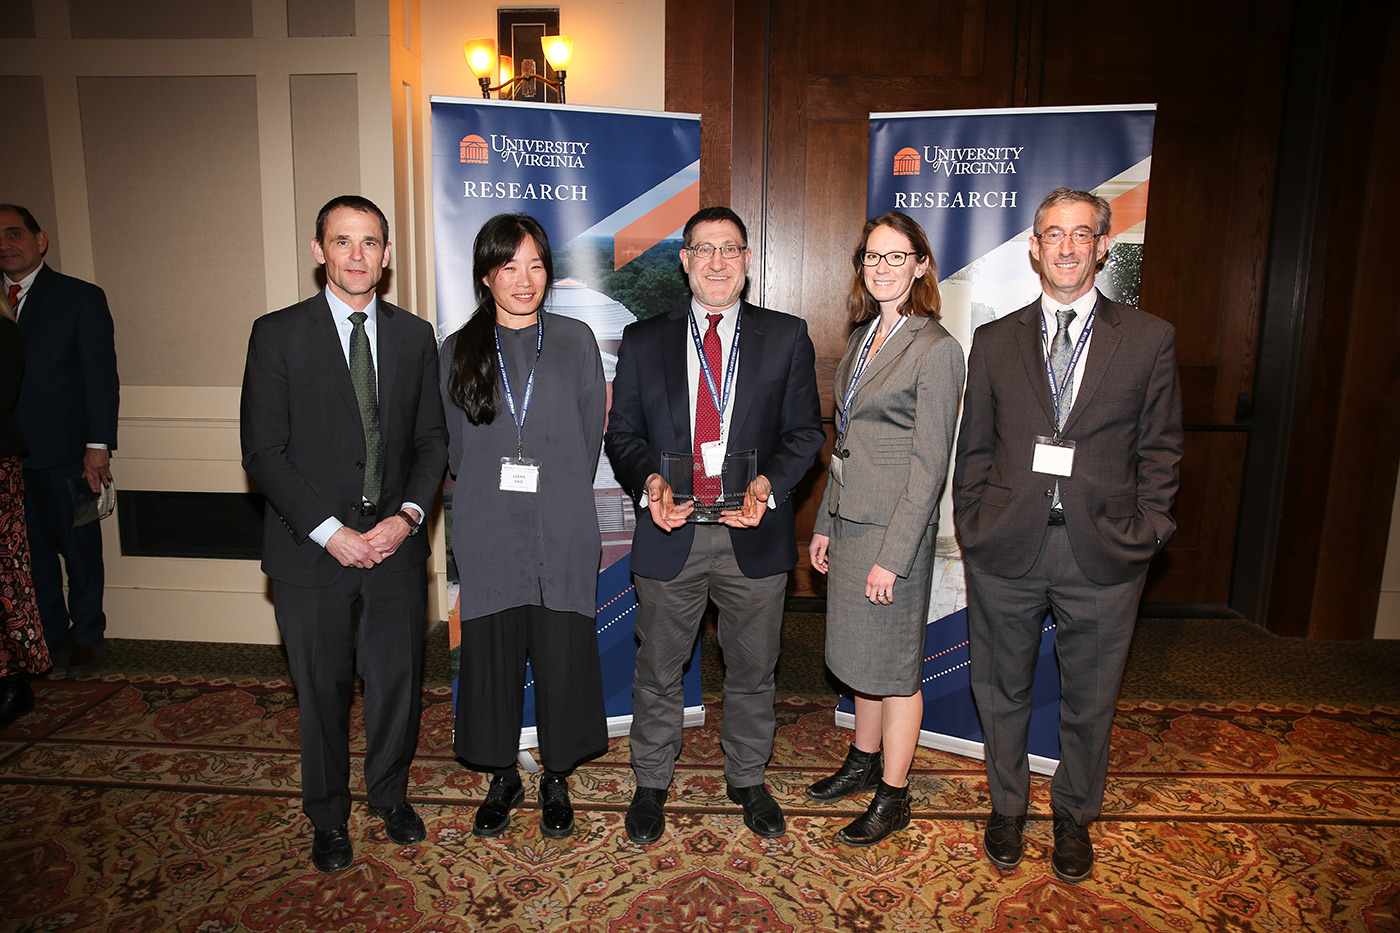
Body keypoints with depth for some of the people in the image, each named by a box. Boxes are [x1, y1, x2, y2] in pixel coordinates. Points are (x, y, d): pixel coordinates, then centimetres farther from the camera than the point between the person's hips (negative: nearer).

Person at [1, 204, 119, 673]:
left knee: (79, 547, 5)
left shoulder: (81, 297, 0)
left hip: (65, 453, -4)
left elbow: (101, 375, -5)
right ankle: (50, 630, 28)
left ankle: (86, 636, 19)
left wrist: (98, 445, -12)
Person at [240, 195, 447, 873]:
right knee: (322, 690, 11)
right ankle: (329, 818, 33)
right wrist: (330, 532, -13)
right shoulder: (278, 333, -3)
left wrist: (407, 515, -8)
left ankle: (391, 797, 36)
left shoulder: (414, 335, 6)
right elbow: (263, 451, -7)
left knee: (397, 680, 10)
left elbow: (431, 439, 7)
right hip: (312, 549, -2)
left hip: (396, 542, 2)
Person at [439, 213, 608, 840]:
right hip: (487, 533, 1)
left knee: (563, 655, 5)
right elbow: (455, 449, 8)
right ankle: (502, 778, 29)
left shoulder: (575, 342, 4)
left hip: (562, 531, -1)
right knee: (492, 654, 8)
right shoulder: (460, 350, 6)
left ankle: (556, 779, 26)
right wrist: (491, 497, 2)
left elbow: (590, 439, 5)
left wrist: (560, 500, 2)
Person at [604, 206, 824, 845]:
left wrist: (767, 485, -15)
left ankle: (747, 780, 37)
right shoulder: (643, 341, 6)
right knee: (657, 672, 13)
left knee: (752, 671, 15)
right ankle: (651, 785, 34)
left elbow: (805, 431, 2)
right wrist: (650, 482, -13)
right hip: (670, 534, 0)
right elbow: (622, 434, 6)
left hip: (754, 533, 0)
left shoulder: (786, 338, 5)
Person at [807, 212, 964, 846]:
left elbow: (929, 464, -16)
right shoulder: (861, 339, 11)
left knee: (894, 665, 6)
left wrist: (892, 556, -18)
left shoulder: (936, 348, -13)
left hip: (895, 529, -7)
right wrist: (825, 525, 13)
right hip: (849, 520, 7)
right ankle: (864, 762, 39)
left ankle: (893, 797, 23)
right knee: (860, 655, 19)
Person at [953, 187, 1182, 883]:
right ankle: (1007, 808, 37)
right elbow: (973, 449, 7)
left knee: (1089, 701, 14)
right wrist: (973, 527, 2)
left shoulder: (1150, 340, 3)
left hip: (1102, 553, 0)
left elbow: (1160, 449, 4)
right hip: (1006, 547, 1)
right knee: (1001, 693, 14)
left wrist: (1145, 532, -3)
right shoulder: (994, 341, 6)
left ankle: (1074, 818, 38)